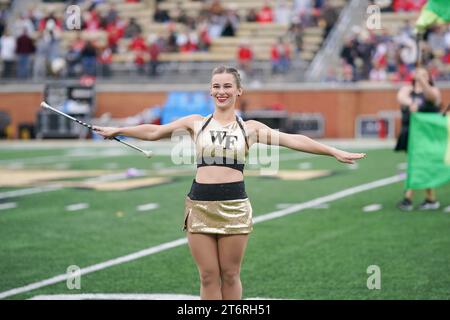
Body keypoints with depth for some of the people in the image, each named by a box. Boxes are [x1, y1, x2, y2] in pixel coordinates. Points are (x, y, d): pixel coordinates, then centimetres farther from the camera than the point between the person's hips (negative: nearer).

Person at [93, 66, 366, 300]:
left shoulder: (250, 128, 6)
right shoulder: (196, 123, 10)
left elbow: (292, 140, -1)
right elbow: (154, 132, 16)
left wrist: (334, 152, -8)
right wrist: (118, 131, 17)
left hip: (234, 205, -1)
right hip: (200, 203, 1)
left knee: (230, 275, 5)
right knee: (208, 277, 4)